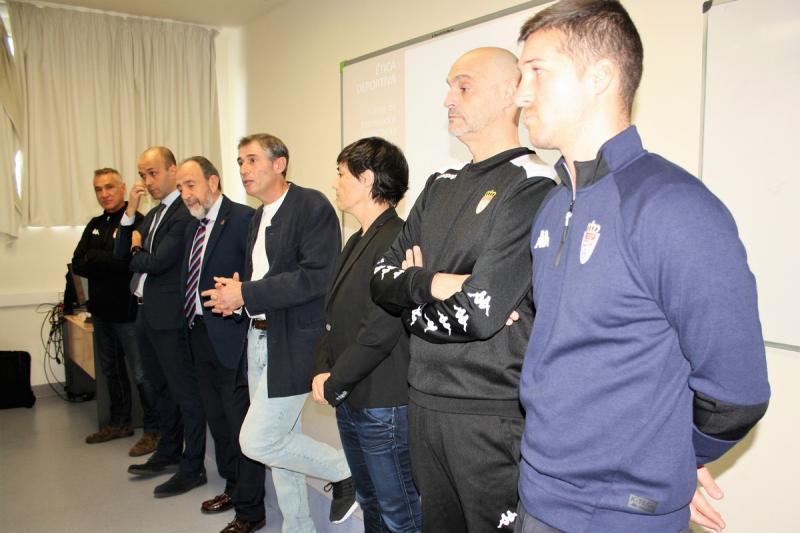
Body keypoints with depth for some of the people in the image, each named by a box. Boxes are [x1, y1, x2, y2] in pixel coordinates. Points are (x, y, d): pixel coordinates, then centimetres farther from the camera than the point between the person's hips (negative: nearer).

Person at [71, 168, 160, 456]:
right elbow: (78, 264, 3)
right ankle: (119, 423, 34)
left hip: (128, 310, -8)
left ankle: (152, 430, 9)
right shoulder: (95, 225, 13)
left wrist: (94, 258, -13)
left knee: (141, 373, -3)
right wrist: (111, 264, -14)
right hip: (102, 310, 9)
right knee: (111, 370, 19)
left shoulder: (137, 221, -12)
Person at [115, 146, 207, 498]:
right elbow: (122, 255, 8)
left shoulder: (185, 213, -15)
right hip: (146, 313, 10)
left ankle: (192, 468, 13)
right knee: (161, 387, 21)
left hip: (170, 316, -10)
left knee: (185, 391, 1)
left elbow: (157, 262, -22)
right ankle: (169, 452, 37)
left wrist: (137, 251, 0)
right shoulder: (152, 214, 14)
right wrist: (130, 211, -3)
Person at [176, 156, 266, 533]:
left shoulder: (243, 218, -13)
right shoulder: (193, 226, 14)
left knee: (242, 424, 0)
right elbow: (189, 279, 17)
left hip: (231, 338, -9)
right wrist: (191, 324, 10)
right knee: (217, 418, 20)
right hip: (200, 335, 9)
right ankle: (233, 486, 39)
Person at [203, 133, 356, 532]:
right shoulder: (259, 217, 15)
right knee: (280, 441, 15)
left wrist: (246, 294, -21)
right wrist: (236, 294, -2)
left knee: (257, 441, -7)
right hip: (259, 338, 9)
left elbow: (318, 276, -23)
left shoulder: (312, 206, -12)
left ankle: (345, 469, 13)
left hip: (294, 342, -8)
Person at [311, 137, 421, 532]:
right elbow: (334, 316, 13)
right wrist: (322, 370, -2)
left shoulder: (396, 241, -19)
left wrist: (334, 384, -13)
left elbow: (380, 330, -24)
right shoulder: (357, 242, 12)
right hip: (350, 403, 9)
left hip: (385, 407, -9)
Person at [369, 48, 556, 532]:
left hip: (492, 415, -7)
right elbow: (383, 279, 4)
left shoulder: (531, 187, -14)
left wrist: (411, 304, -6)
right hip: (425, 401, 7)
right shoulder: (441, 186, 10)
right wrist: (434, 284, -15)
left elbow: (478, 312, -22)